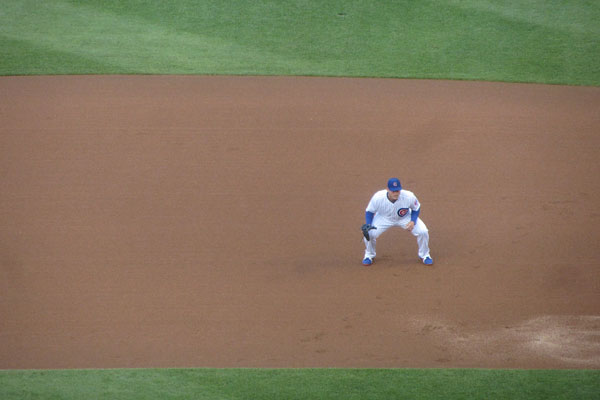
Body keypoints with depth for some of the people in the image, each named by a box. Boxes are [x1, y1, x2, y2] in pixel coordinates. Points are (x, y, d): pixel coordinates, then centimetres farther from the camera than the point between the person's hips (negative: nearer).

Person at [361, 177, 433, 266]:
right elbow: (369, 212, -14)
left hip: (405, 218, 0)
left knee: (423, 231, -19)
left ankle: (424, 255, 12)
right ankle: (369, 255, 12)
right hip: (384, 218, 0)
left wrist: (413, 221, -27)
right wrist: (367, 225, -30)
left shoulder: (409, 197, -32)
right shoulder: (378, 198, -33)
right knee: (369, 233, -22)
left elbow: (416, 209, -10)